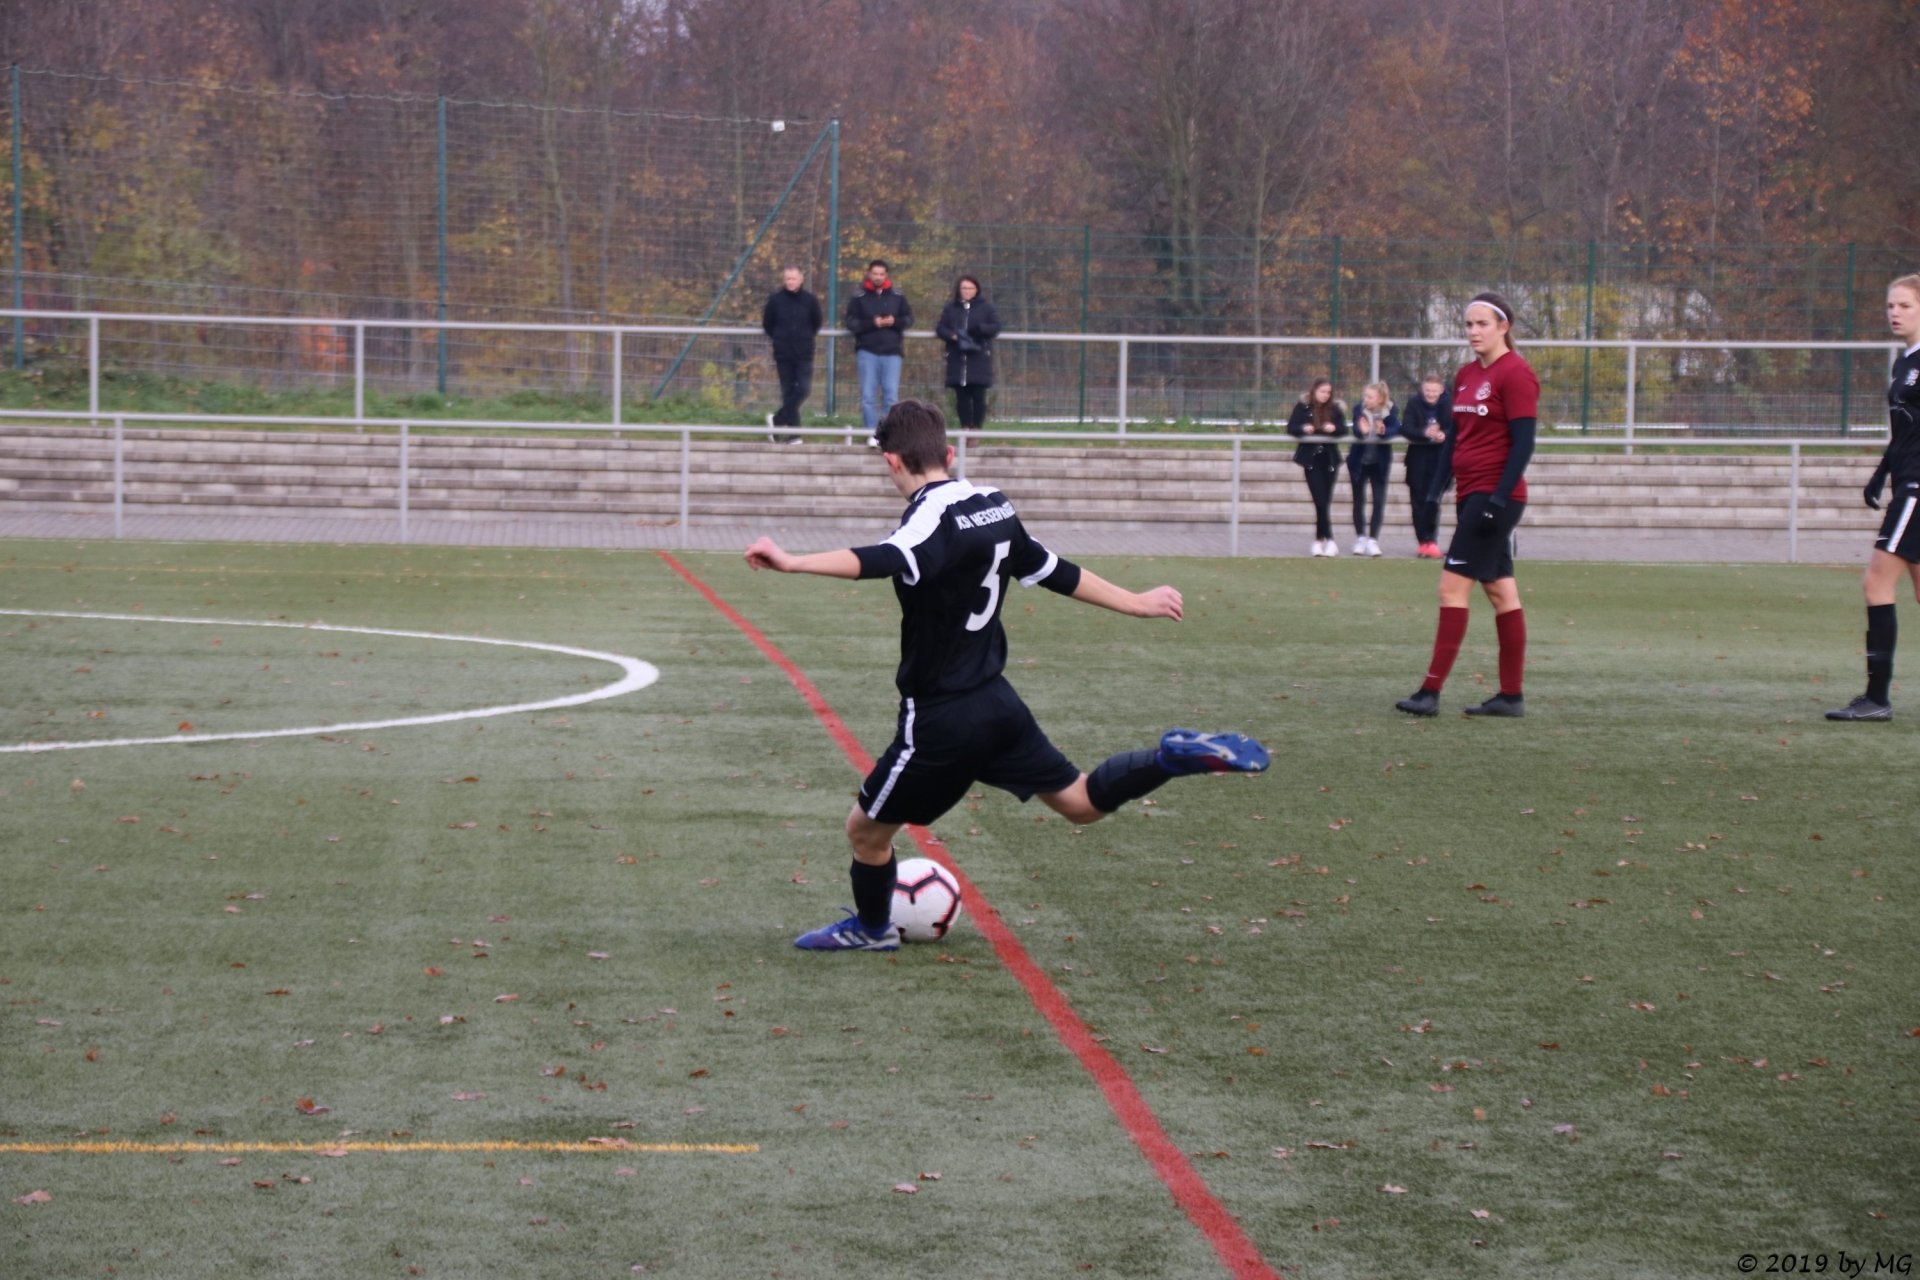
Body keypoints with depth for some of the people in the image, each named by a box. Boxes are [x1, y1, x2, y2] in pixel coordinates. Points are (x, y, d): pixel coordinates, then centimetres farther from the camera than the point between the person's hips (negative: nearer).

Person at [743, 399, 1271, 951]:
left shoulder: (933, 518, -21)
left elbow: (886, 561, -42)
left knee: (865, 828, 12)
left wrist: (793, 563, -55)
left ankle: (871, 928, 32)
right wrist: (1136, 603, 29)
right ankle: (1175, 756, 2)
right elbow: (1056, 573, 15)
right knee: (1080, 801, 21)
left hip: (942, 719, -8)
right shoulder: (993, 506, 5)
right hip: (996, 701, 8)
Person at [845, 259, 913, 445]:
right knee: (868, 395, -2)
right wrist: (872, 323, -17)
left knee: (891, 395, -1)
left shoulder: (898, 296, 7)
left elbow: (909, 319, 9)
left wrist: (894, 322, -11)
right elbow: (851, 323, -4)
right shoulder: (859, 297, 1)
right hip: (867, 351, -1)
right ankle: (872, 433, 2)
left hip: (892, 352, 1)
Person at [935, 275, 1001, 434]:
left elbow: (996, 327, 2)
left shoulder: (986, 307, 8)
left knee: (978, 396, -6)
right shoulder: (951, 308, 14)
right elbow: (940, 328, 10)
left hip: (979, 358, -2)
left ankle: (976, 428, -2)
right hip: (957, 359, 2)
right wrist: (951, 335, -11)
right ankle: (965, 427, 5)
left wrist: (979, 329, -16)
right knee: (961, 396, 1)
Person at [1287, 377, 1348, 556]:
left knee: (1324, 500, 3)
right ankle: (1329, 540, -4)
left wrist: (1334, 428, -23)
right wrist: (1303, 429, -24)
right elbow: (1290, 428, -4)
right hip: (1311, 459, -2)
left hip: (1329, 458, 2)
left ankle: (1319, 540, 10)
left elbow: (1343, 429, -2)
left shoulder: (1335, 408, 3)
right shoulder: (1303, 407, -2)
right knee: (1321, 501, -8)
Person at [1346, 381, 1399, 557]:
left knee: (1379, 502, -4)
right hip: (1359, 462, 0)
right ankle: (1360, 538, 20)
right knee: (1358, 501, 7)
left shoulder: (1390, 411, -12)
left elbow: (1396, 429, -25)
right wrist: (1362, 431, -50)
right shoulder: (1360, 410, -12)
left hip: (1380, 463, 0)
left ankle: (1373, 540, 3)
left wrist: (1383, 432, -46)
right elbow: (1355, 430, -27)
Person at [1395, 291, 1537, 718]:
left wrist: (1499, 499, -20)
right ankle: (1511, 696, 12)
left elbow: (1523, 443, -15)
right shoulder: (1465, 375, 13)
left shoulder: (1515, 374, -11)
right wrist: (1436, 490, 13)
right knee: (1501, 591, 10)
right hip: (1470, 496, 8)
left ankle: (1431, 691, -12)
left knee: (1453, 586, -11)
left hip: (1495, 496, -8)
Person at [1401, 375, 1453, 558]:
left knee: (1432, 500, -11)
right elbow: (1406, 428, -10)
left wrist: (1444, 435, -28)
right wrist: (1424, 433, -28)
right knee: (1418, 500, 3)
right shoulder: (1414, 404, 0)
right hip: (1418, 458, 2)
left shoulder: (1449, 404, -3)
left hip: (1440, 458, -2)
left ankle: (1430, 540, -4)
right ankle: (1424, 541, 10)